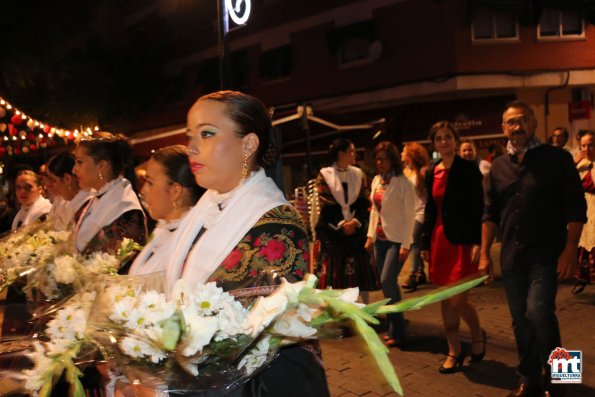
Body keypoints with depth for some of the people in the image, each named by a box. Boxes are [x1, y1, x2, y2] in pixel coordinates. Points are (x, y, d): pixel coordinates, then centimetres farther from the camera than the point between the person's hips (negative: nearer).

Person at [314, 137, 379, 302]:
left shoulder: (358, 174, 10)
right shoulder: (324, 175, -1)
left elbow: (364, 203, 5)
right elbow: (324, 205, -7)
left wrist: (355, 222, -11)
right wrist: (341, 224, -15)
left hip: (356, 230, 3)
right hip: (332, 232, -3)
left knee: (360, 273, 7)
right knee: (332, 276, -1)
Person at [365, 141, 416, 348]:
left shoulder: (403, 182, -11)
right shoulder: (376, 180, 9)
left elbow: (410, 215, -13)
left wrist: (405, 244, -16)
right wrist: (370, 235, 11)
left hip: (397, 239, -7)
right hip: (380, 239, 7)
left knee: (387, 280, -16)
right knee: (386, 283, 9)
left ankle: (397, 332, -4)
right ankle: (392, 329, 20)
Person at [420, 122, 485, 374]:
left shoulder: (468, 169, -6)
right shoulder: (432, 173, 10)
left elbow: (478, 207, -10)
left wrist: (477, 242, -16)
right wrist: (425, 243, 12)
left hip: (462, 240, -6)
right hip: (439, 238, 6)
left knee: (458, 300, -9)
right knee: (445, 300, 8)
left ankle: (477, 335, 21)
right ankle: (454, 351, 21)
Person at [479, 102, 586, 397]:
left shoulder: (557, 158, -3)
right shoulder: (499, 166, 9)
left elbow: (575, 206, -6)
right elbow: (491, 213, 12)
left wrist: (570, 250, -14)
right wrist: (485, 253, 6)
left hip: (546, 254, -4)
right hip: (512, 256, 5)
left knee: (538, 312, -17)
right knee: (521, 320, 10)